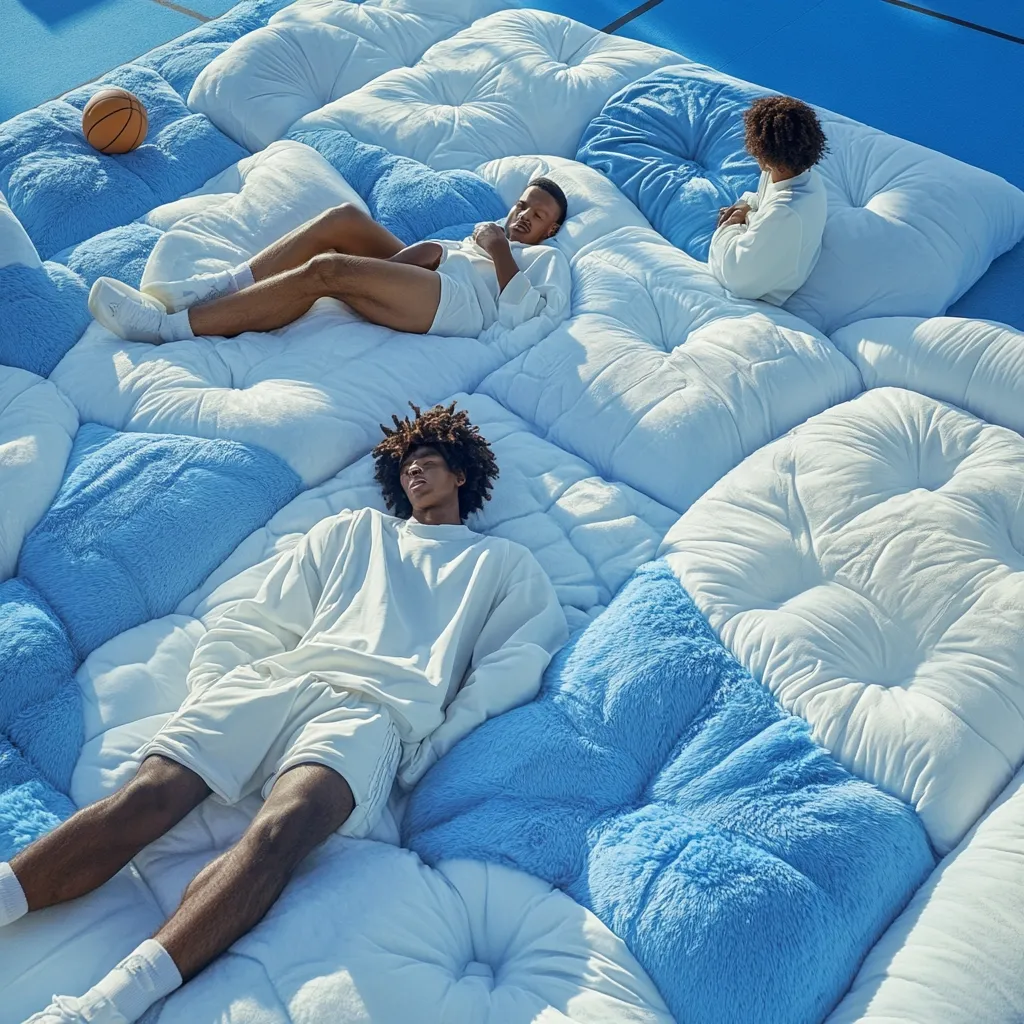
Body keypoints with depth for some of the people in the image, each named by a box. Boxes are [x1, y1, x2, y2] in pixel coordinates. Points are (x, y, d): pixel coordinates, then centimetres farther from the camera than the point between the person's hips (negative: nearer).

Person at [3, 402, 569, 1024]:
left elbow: (513, 666, 9)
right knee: (151, 792, -24)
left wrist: (427, 751, -6)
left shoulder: (505, 564, 26)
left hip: (374, 711, -4)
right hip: (275, 681, 4)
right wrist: (207, 698, 7)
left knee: (284, 825, -36)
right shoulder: (351, 531, 34)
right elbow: (258, 623, 26)